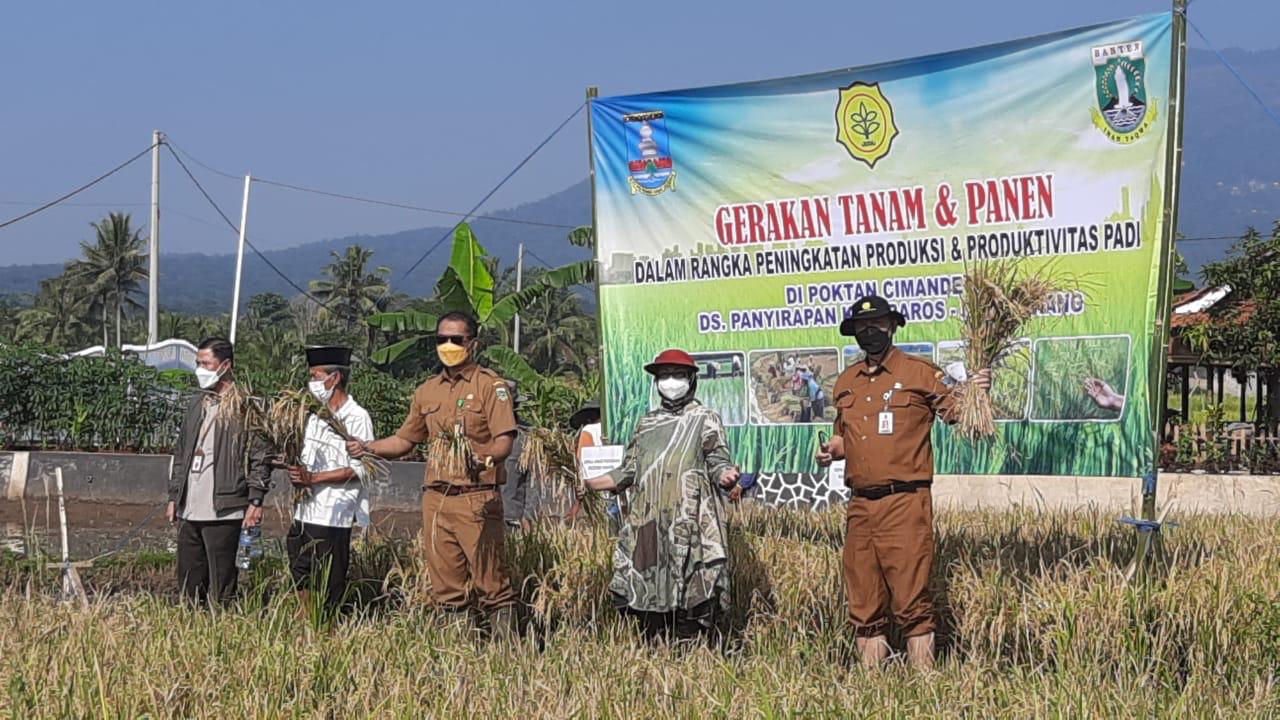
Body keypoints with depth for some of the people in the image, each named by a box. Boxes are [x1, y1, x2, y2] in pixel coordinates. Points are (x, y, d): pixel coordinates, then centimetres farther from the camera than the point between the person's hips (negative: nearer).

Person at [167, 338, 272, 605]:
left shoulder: (246, 405, -4)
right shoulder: (197, 404, 17)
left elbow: (260, 456, -7)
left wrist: (255, 502, -13)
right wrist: (174, 496, 17)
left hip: (223, 511, -7)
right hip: (189, 512, 7)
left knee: (221, 588, -4)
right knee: (188, 587, 10)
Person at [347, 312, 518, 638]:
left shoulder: (491, 385, 0)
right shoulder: (427, 391, 18)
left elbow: (504, 441, -9)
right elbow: (406, 440, 27)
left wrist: (484, 459, -29)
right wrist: (369, 447, 10)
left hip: (477, 498, -6)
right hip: (435, 497, 6)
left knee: (489, 580, -7)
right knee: (446, 583, 6)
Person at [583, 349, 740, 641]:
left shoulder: (705, 419, 7)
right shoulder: (647, 422, 22)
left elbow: (717, 462, -1)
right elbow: (629, 471, 22)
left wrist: (726, 476, -24)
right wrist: (589, 484, 14)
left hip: (689, 523, -5)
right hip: (647, 523, 5)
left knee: (690, 592, -9)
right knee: (647, 589, 4)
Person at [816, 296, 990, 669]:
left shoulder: (920, 373, 1)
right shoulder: (846, 382, 17)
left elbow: (956, 413, 0)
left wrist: (974, 394, -21)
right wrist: (833, 449, 7)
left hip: (905, 503, -6)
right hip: (860, 505, 6)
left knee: (911, 600, -8)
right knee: (864, 604, 9)